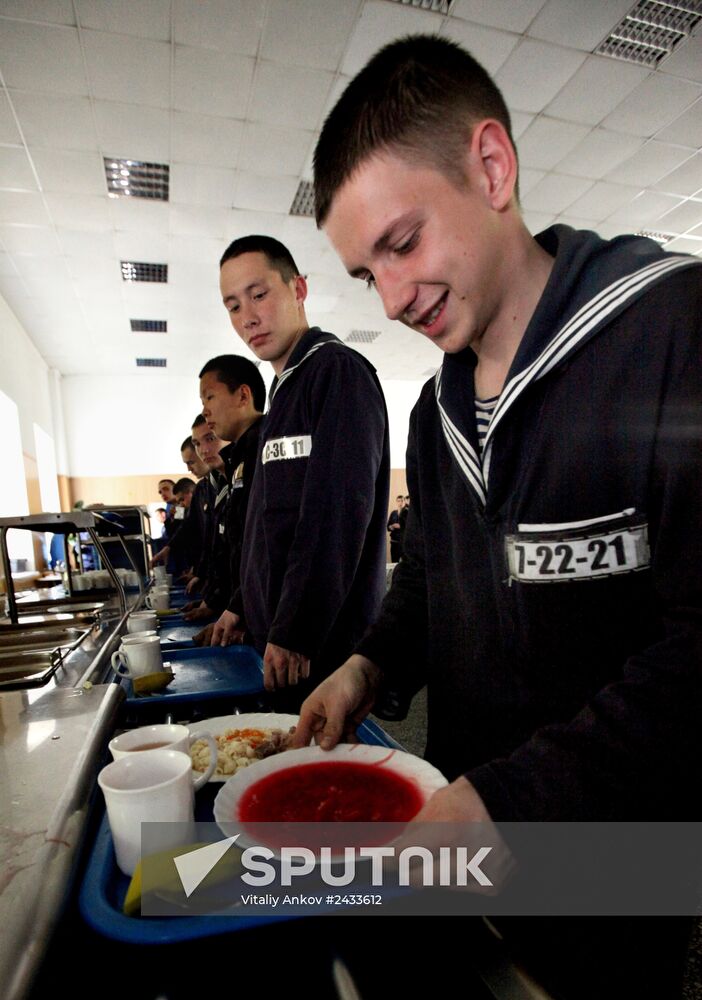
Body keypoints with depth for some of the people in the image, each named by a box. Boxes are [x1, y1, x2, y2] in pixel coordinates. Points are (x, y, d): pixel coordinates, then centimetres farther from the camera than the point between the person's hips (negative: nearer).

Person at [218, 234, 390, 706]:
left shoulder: (338, 370, -11)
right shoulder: (287, 389, 17)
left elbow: (339, 515, -22)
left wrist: (294, 634, -20)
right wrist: (243, 609, 18)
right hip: (280, 636, 9)